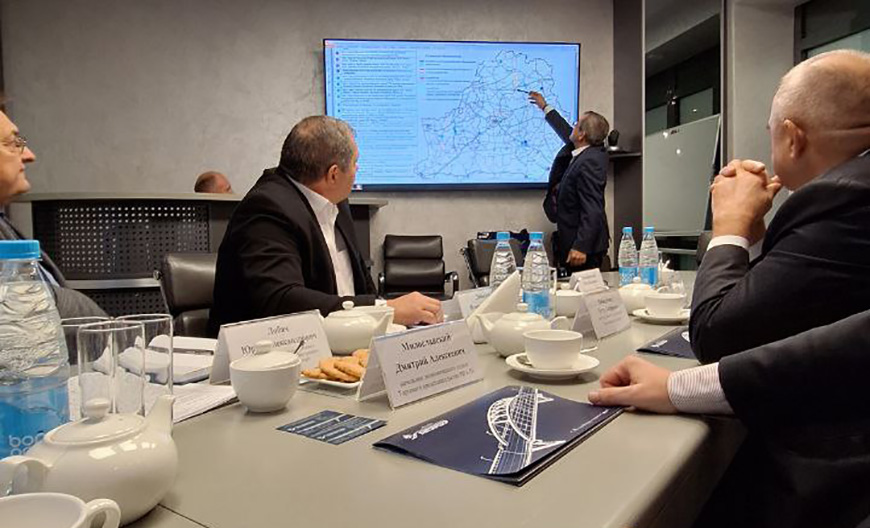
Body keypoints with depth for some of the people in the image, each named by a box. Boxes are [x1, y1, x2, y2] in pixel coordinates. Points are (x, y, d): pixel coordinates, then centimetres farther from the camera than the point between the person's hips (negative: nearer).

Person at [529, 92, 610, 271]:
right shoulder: (590, 152, 8)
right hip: (577, 241, 10)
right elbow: (567, 134, 28)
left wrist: (581, 247, -28)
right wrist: (545, 107, 37)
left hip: (583, 245, -10)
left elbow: (592, 210, -26)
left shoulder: (589, 162, -21)